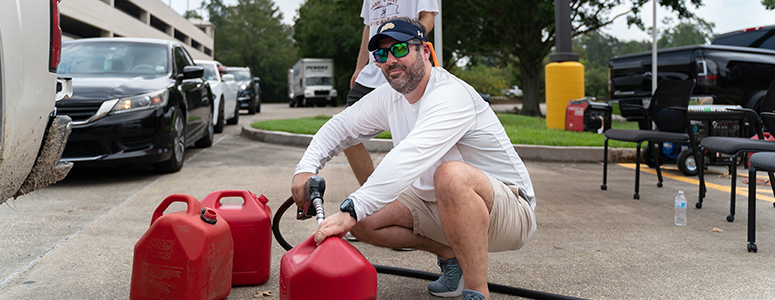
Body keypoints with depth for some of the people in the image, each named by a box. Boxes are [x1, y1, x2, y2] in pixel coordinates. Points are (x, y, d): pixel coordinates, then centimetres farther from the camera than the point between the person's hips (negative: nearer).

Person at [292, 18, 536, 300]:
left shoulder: (451, 94, -24)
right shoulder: (389, 97, 2)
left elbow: (411, 158, -38)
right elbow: (339, 126, 15)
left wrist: (350, 211, -43)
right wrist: (306, 168, -4)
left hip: (507, 206, -8)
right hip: (438, 205, 8)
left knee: (452, 174, -41)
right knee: (363, 220, -7)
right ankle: (450, 256, 10)